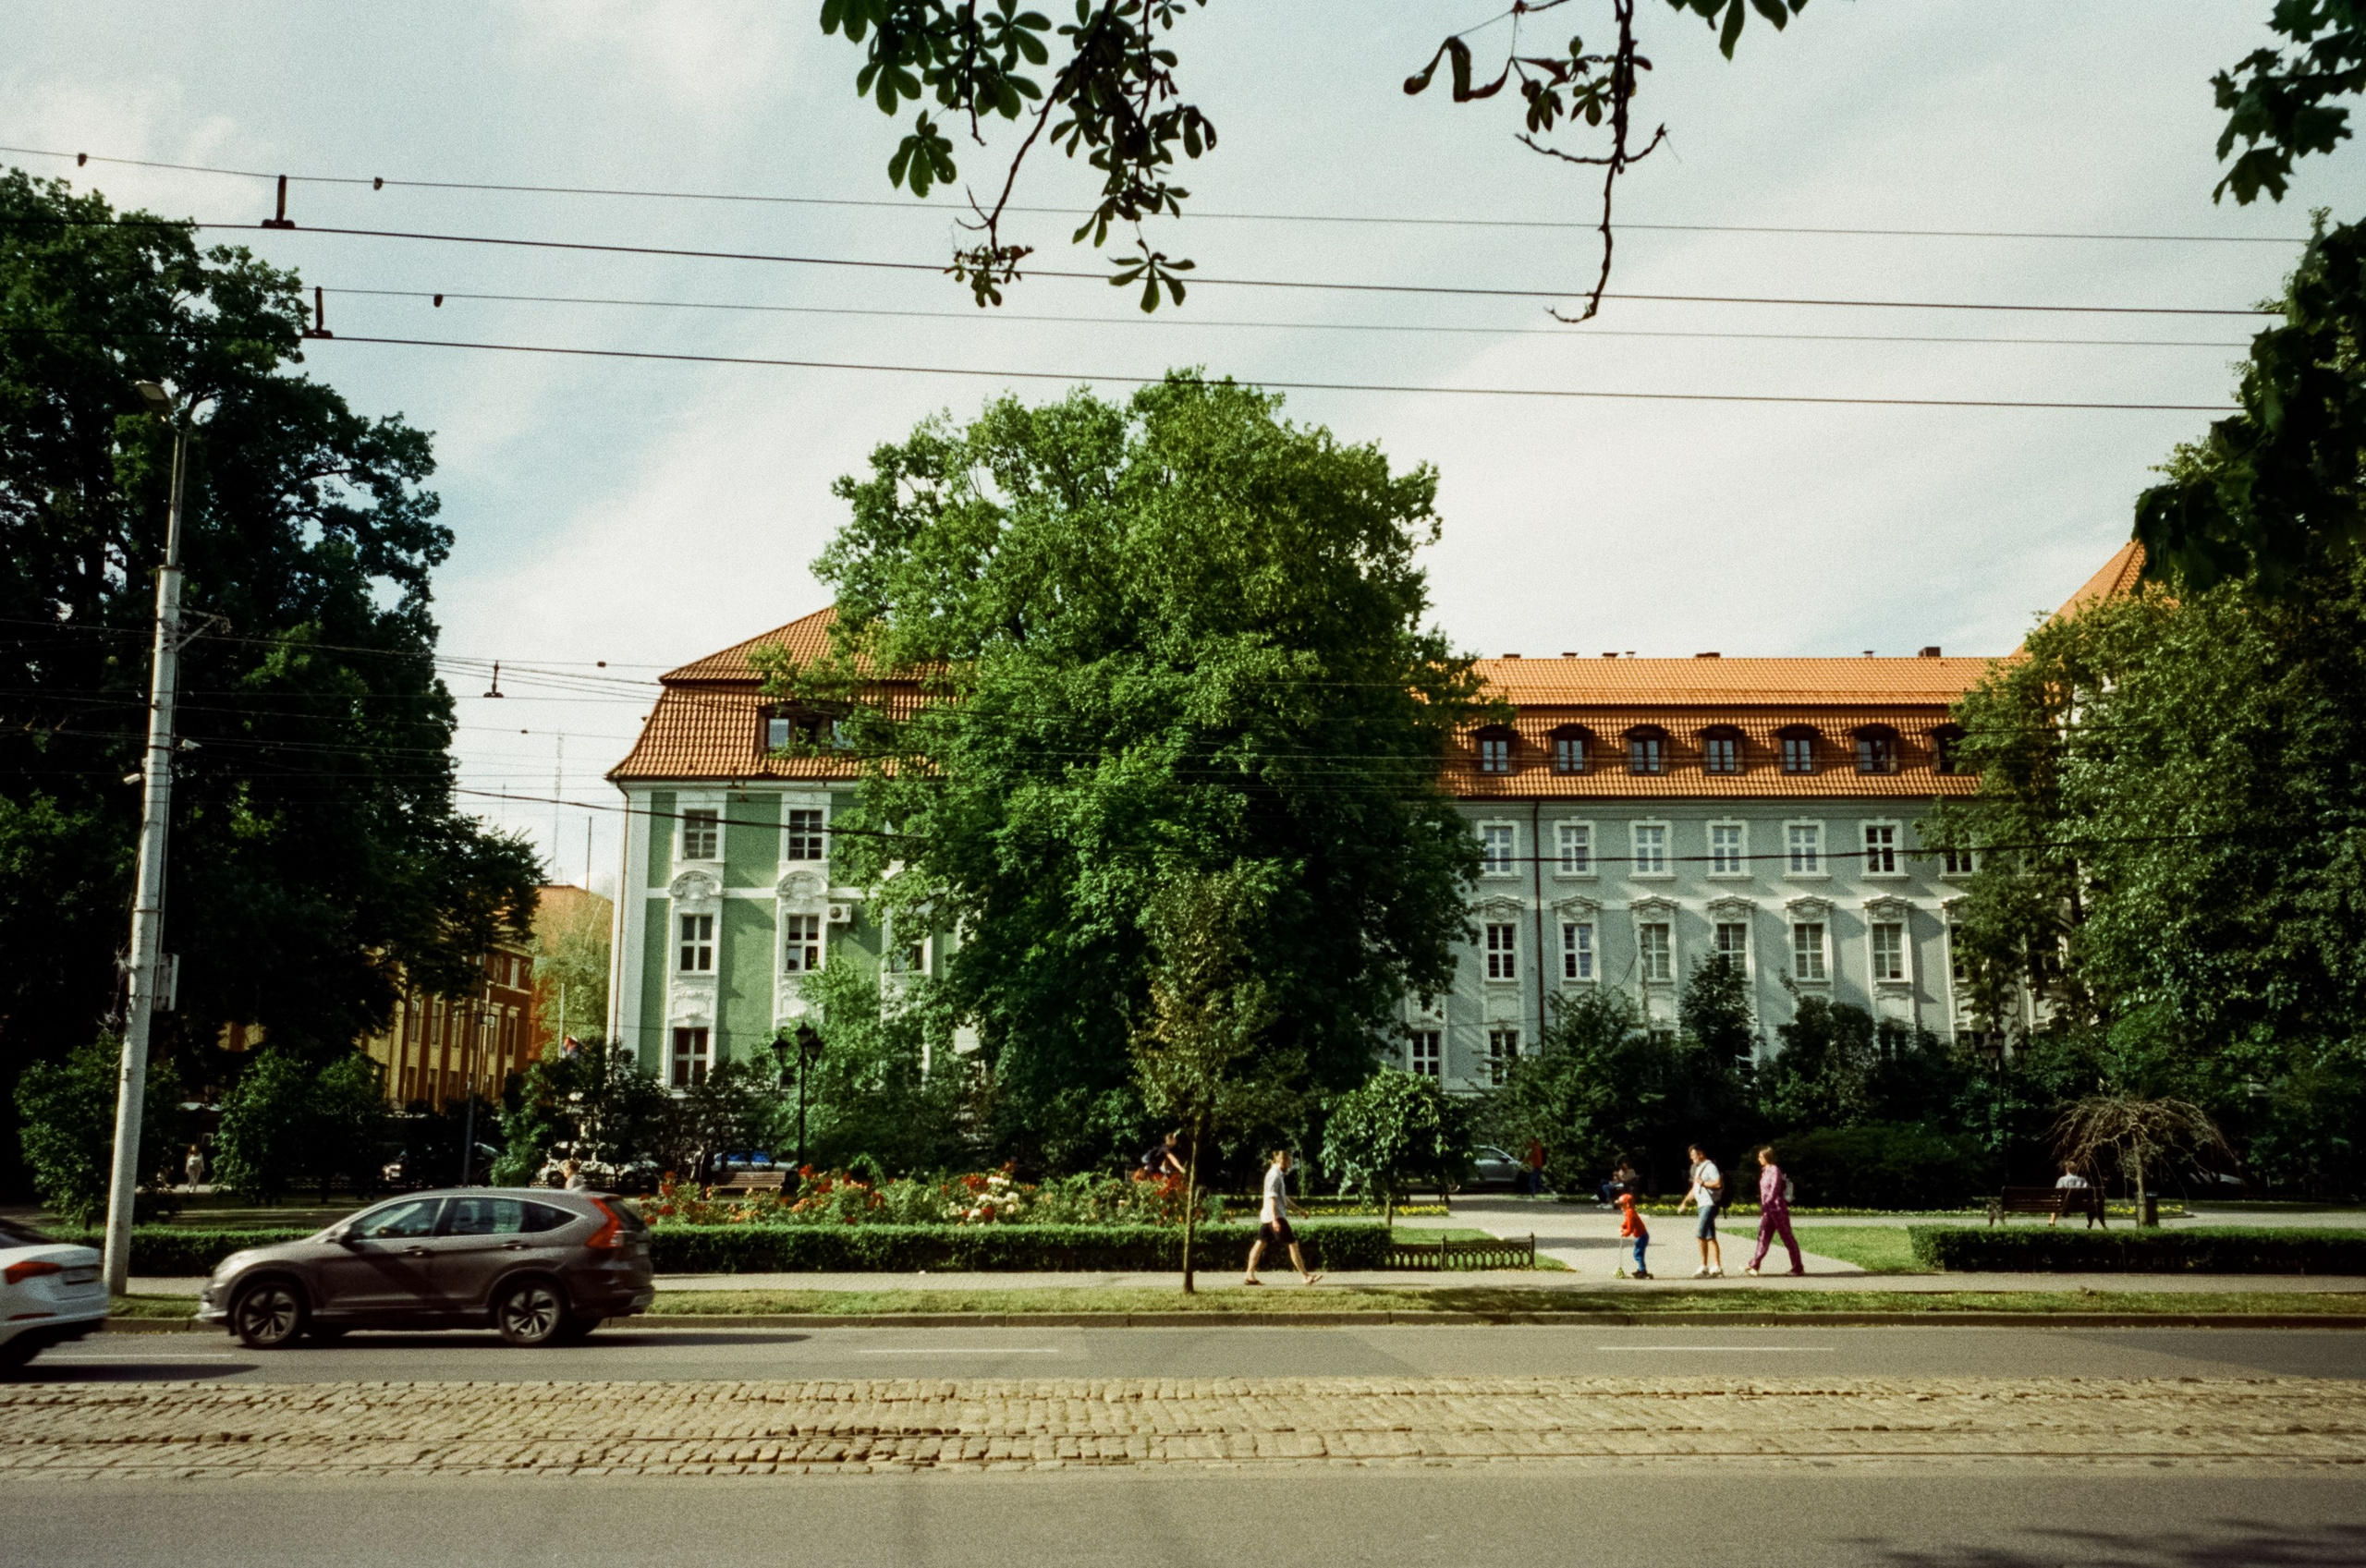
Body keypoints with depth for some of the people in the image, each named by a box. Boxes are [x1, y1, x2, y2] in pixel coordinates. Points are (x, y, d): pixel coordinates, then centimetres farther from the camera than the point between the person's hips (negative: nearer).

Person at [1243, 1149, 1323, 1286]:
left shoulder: (1278, 1175, 18)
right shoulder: (1274, 1175, -14)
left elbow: (1283, 1197, 27)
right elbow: (1271, 1198, -21)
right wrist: (1275, 1220, -28)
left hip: (1266, 1217, 10)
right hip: (1276, 1216, -10)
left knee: (1260, 1243, 7)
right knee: (1292, 1244, -5)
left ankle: (1250, 1276, 6)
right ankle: (1305, 1276, -2)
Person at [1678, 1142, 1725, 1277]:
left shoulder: (1710, 1167, -8)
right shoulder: (1698, 1168, 22)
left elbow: (1718, 1183, -21)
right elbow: (1695, 1189, 29)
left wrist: (1703, 1182, -14)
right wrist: (1684, 1202, 25)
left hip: (1710, 1204, -10)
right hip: (1703, 1205, 10)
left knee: (1700, 1234, -15)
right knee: (1709, 1237, 6)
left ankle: (1704, 1267, -13)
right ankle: (1716, 1267, 6)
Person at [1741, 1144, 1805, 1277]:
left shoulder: (1775, 1171, -13)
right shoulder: (1765, 1170, 13)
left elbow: (1774, 1191, -22)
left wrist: (1765, 1206, -29)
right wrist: (1763, 1207, 19)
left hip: (1778, 1209, -8)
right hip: (1769, 1210, 8)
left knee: (1787, 1239, 0)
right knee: (1763, 1237, 2)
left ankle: (1798, 1268, 9)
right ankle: (1754, 1266, -3)